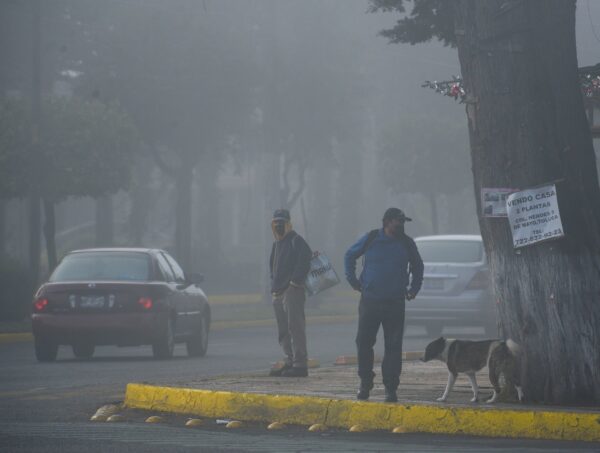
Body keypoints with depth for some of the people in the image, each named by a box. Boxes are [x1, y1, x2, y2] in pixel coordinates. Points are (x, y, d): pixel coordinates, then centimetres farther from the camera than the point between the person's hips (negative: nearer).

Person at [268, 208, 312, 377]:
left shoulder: (296, 241, -6)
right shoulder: (277, 243, 21)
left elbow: (305, 258, -21)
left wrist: (295, 281, -23)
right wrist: (274, 285, 14)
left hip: (292, 292, -10)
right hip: (278, 293, 10)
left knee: (295, 327, -12)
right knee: (283, 332, 12)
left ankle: (300, 364, -13)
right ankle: (290, 362, 18)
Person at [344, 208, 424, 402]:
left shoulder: (407, 244, 5)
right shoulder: (371, 239, 0)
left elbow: (417, 266, 23)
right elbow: (350, 256, 14)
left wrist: (414, 288, 15)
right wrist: (353, 280, 9)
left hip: (395, 304, 1)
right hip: (370, 300, -1)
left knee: (393, 347, -2)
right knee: (364, 342, 1)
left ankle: (390, 388, 2)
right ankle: (365, 383, 16)